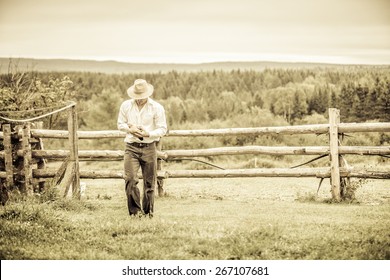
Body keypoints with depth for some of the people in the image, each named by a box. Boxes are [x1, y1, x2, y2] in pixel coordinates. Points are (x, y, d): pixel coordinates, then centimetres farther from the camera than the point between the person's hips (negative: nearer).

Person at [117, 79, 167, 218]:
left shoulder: (157, 108, -3)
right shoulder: (126, 105, 4)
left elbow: (162, 129, -1)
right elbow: (120, 124, 12)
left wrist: (148, 134, -19)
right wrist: (130, 129, -9)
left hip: (149, 148, -1)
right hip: (131, 147, 1)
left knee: (149, 182, 4)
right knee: (130, 179, -14)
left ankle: (148, 211, 17)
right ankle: (135, 210, -5)